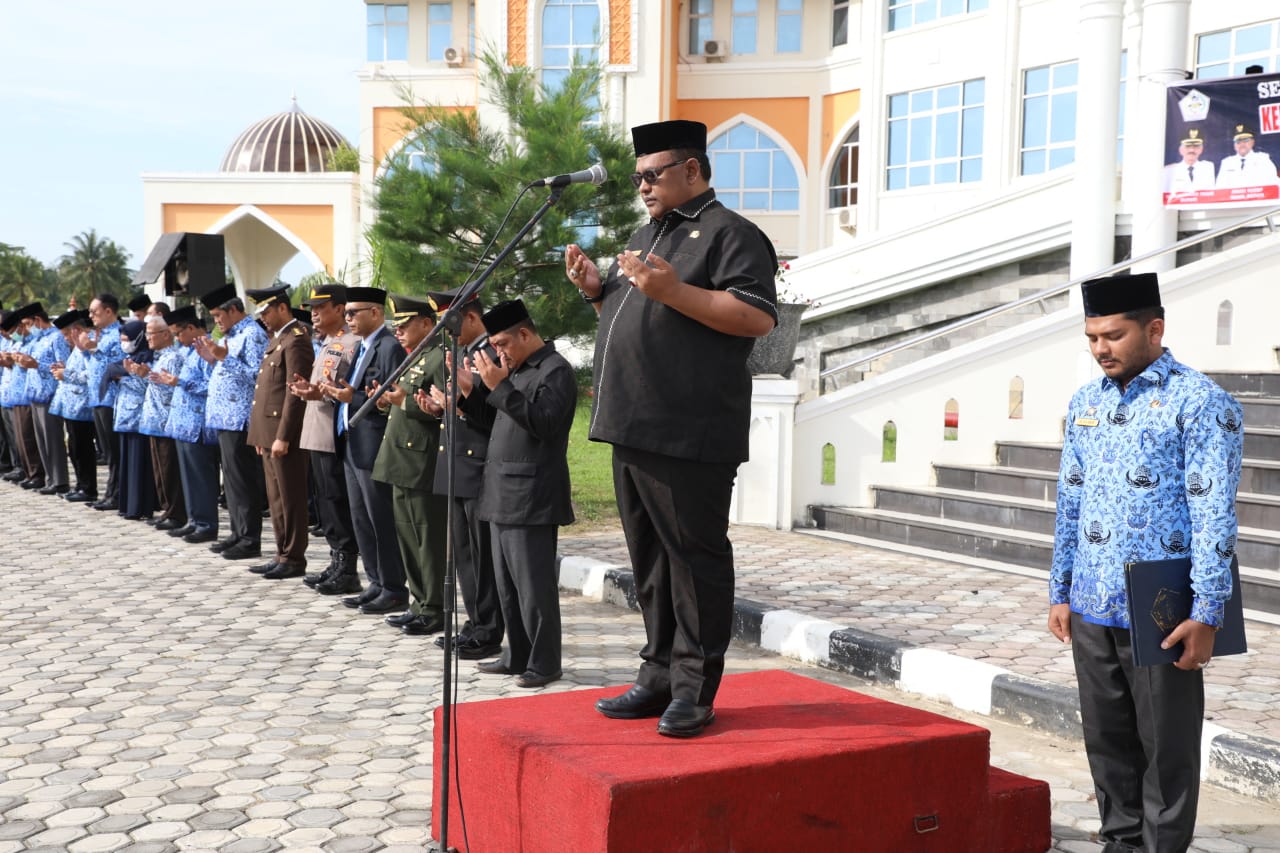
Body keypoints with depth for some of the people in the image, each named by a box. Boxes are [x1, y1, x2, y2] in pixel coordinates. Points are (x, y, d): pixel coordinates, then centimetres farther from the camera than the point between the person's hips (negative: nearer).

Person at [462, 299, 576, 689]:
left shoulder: (556, 370, -9)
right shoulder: (516, 369, 18)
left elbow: (544, 423, -22)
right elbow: (495, 420, 21)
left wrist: (499, 387, -23)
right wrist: (470, 392, 6)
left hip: (532, 496, -9)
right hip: (504, 494, 9)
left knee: (534, 583, -5)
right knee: (507, 584, 14)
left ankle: (544, 663, 3)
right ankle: (518, 656, 23)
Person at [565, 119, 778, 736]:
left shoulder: (729, 233, -4)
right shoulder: (647, 235, 24)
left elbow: (758, 317, -17)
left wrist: (672, 291, -21)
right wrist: (596, 289, 12)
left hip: (688, 437, -9)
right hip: (631, 431, 9)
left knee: (694, 555, -4)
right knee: (649, 560, 13)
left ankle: (694, 690, 4)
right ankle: (659, 678, 23)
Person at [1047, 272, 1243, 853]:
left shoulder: (1199, 402, -9)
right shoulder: (1085, 403, 10)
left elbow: (1214, 514, -13)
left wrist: (1207, 613, -16)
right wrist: (1060, 592, 13)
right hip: (1092, 610, 6)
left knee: (1166, 747, 5)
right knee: (1108, 740, 15)